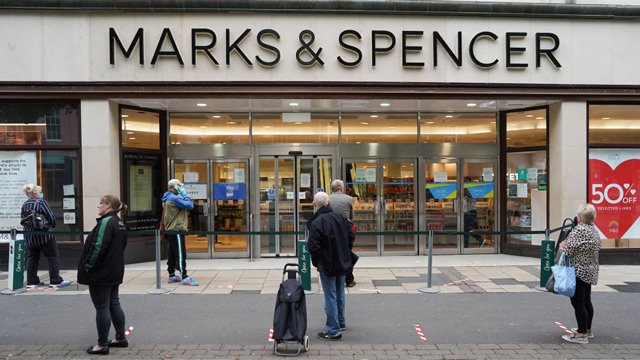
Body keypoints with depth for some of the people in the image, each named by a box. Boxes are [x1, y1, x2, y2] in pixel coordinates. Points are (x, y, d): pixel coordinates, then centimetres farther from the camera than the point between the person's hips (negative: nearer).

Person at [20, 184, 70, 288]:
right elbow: (51, 217, -13)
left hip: (29, 236, 7)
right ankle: (55, 280, 4)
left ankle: (31, 281, 16)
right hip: (44, 235, -7)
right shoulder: (42, 202, -13)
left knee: (32, 258, 14)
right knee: (53, 257, 2)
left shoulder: (24, 205, 6)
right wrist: (52, 225, 6)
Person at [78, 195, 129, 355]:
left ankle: (102, 345, 8)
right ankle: (120, 338, 26)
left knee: (102, 308, -1)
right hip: (115, 273, 10)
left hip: (101, 273, -9)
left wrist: (88, 265, -15)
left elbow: (98, 246, -25)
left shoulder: (106, 222, -19)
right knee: (114, 304, 17)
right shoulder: (119, 223, 11)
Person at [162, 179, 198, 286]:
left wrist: (181, 196, 8)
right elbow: (189, 205, -20)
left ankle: (172, 276, 21)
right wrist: (184, 194, -10)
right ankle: (184, 277, -12)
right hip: (177, 229, -10)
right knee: (180, 254, -11)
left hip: (170, 230, 10)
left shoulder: (166, 198, 16)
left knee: (172, 253, 15)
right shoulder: (174, 198, -17)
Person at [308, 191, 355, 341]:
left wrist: (316, 262, -3)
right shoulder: (340, 217, 1)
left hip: (327, 265, -7)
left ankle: (334, 331, 8)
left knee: (330, 297, 1)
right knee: (340, 293, 22)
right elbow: (350, 238, 9)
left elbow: (313, 247, -20)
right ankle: (341, 322, 37)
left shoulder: (316, 223, -20)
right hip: (343, 263, 7)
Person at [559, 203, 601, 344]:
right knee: (586, 300, 19)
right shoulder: (595, 230, 10)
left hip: (579, 271, -10)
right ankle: (587, 329, 29)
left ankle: (581, 334, -2)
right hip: (591, 270, 10)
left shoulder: (579, 231, -20)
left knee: (578, 302, -5)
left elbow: (567, 251, -21)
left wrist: (562, 246, 1)